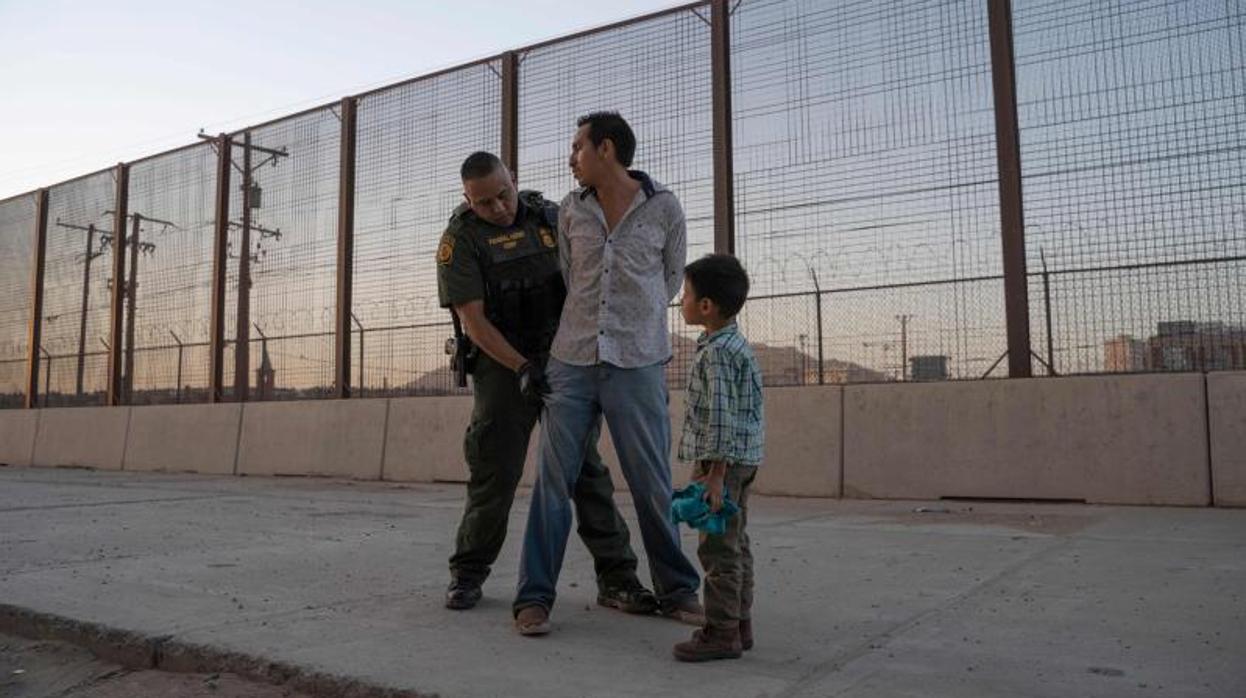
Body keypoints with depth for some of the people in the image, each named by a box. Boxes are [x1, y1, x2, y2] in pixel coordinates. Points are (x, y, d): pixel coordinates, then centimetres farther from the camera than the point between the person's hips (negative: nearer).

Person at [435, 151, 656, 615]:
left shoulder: (549, 216, 5)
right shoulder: (460, 239, -5)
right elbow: (473, 319, -11)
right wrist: (522, 368, -20)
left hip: (564, 361, 3)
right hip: (502, 366, -2)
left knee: (587, 467, -2)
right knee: (495, 474, -1)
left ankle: (616, 578, 2)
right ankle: (467, 574, 19)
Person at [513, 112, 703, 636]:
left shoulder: (664, 208, 2)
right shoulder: (571, 210, 9)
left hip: (638, 363, -2)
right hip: (571, 360, 2)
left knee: (652, 483, 2)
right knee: (552, 479, -1)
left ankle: (677, 591, 18)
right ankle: (534, 596, 7)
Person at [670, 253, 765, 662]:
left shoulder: (716, 352, -17)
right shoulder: (736, 345, 15)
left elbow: (721, 416, -22)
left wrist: (716, 474, -22)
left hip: (724, 462, -10)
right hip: (742, 461, 10)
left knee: (719, 548, -4)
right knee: (736, 545, 14)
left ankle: (721, 632, 2)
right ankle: (740, 624, 23)